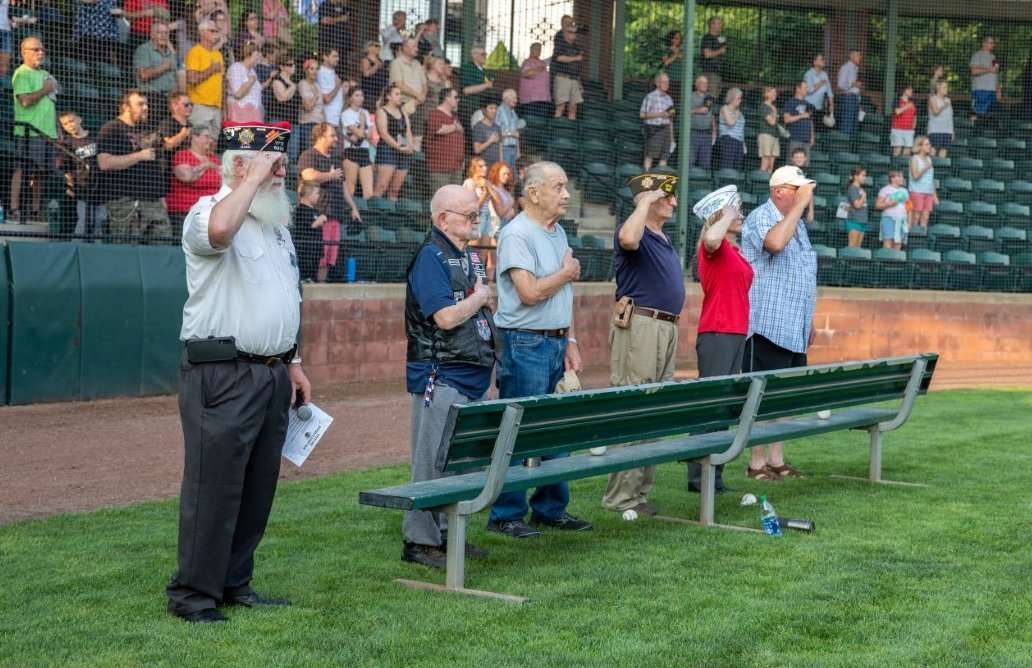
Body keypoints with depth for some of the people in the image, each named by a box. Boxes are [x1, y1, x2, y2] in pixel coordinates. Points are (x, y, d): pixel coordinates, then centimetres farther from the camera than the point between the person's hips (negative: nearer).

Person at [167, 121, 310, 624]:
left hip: (271, 372, 9)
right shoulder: (210, 210, -9)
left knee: (258, 486, 12)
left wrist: (292, 362, 21)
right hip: (222, 374, -8)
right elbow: (219, 230, -36)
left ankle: (235, 584, 22)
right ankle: (192, 595, 3)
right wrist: (256, 177, -23)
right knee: (214, 486, -6)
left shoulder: (276, 223, 18)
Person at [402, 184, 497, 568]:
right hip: (440, 375, -9)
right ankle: (419, 541, -1)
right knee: (434, 460, -7)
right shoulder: (430, 257, -13)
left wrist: (485, 300, 5)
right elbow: (446, 317, -21)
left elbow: (486, 305, 26)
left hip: (472, 375, 9)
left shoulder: (470, 256, 16)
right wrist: (480, 298, -6)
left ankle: (449, 533, 23)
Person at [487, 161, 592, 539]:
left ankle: (551, 508, 21)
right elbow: (530, 292, -22)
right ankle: (506, 516, 4)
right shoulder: (516, 234, -13)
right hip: (524, 344, -9)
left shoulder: (558, 233, 15)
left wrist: (570, 342, 12)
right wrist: (566, 273, -6)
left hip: (556, 343, 9)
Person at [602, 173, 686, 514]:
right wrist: (646, 201, -22)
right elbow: (628, 239, -35)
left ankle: (641, 490, 18)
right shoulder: (637, 232, -9)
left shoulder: (665, 239, 21)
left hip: (668, 328, 10)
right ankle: (620, 496, -8)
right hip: (639, 325, -10)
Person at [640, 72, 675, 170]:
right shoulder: (650, 97, -3)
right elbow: (642, 114, -7)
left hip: (665, 129, 6)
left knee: (664, 156, 0)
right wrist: (660, 114, -13)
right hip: (653, 129, -6)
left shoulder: (669, 99, 16)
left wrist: (672, 137, 17)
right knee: (650, 155, -10)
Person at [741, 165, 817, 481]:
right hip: (767, 327, -9)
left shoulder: (798, 223, 20)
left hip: (793, 330, 9)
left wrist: (808, 322, 25)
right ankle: (757, 464, -3)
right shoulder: (761, 218, -9)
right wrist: (800, 204, -24)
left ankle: (777, 461, 16)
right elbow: (775, 242, -33)